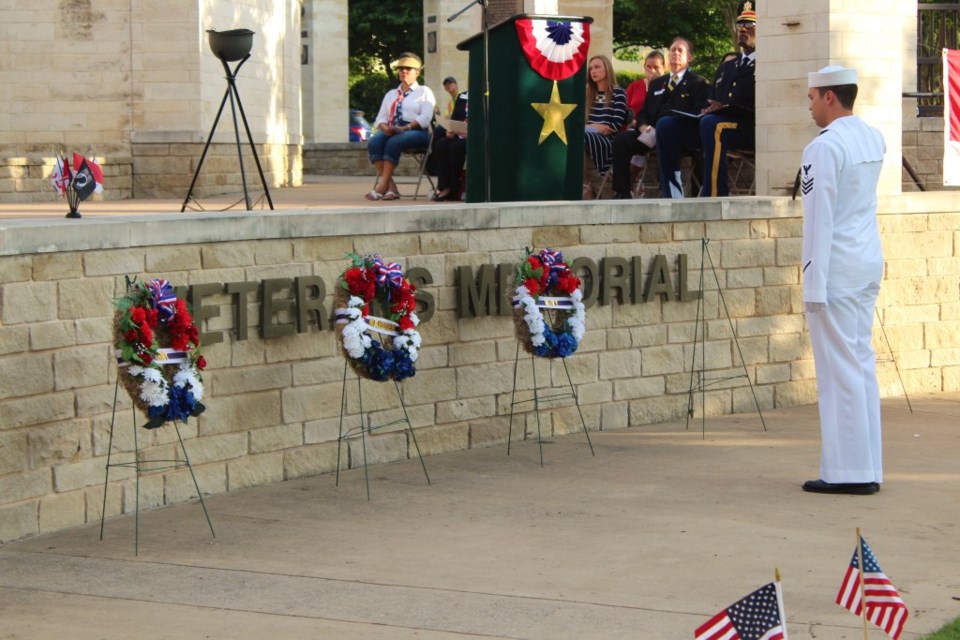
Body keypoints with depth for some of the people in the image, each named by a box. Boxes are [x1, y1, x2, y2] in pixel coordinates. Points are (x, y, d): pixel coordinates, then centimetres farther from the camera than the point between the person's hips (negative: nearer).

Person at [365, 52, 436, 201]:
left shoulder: (424, 92, 12)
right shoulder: (391, 94, 27)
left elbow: (425, 118, -3)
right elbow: (380, 118, 19)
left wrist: (405, 128, -17)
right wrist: (384, 127, -6)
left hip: (416, 132, -4)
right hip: (390, 131, 4)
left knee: (393, 143, -36)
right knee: (373, 142, -29)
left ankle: (381, 187, -40)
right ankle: (390, 187, -35)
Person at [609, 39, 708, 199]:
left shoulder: (698, 83, 11)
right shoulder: (656, 83, 30)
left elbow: (696, 115, -4)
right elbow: (642, 112, 24)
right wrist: (644, 127, -2)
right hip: (652, 132, 5)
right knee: (621, 140, -21)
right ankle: (622, 193, -23)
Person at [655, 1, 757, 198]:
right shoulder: (726, 67, 29)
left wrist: (726, 108, -19)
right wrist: (707, 109, 1)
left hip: (750, 128, -7)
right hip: (717, 122, 7)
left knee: (711, 123, -38)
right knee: (666, 125, -13)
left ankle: (713, 195, -39)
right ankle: (672, 197, -20)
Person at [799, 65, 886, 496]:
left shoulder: (823, 148, -15)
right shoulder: (874, 139, 10)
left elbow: (819, 220, -18)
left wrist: (814, 285, -17)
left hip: (837, 267, -8)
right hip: (869, 263, 8)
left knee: (840, 368, -5)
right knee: (862, 362, 12)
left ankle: (848, 471, -3)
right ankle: (867, 469, 15)